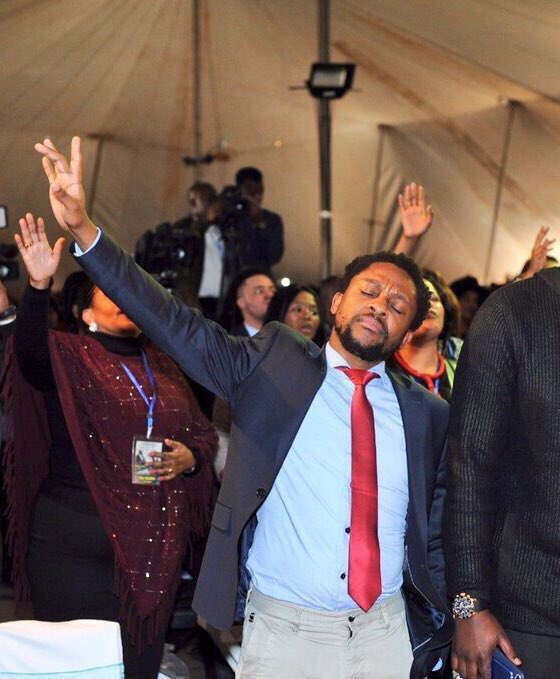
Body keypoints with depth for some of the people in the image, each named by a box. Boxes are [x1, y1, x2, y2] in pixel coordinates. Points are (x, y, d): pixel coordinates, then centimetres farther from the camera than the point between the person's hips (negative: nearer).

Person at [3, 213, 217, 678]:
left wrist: (190, 457, -4)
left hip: (155, 544, 5)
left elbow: (204, 432, 19)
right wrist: (39, 285, -40)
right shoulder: (69, 356, -2)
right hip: (75, 545, -5)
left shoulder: (162, 365, 14)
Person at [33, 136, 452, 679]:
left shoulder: (427, 413, 6)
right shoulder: (274, 361, 0)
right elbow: (178, 326, -10)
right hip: (283, 633, -2)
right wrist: (84, 232, -20)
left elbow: (439, 531, 14)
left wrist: (450, 626, 8)